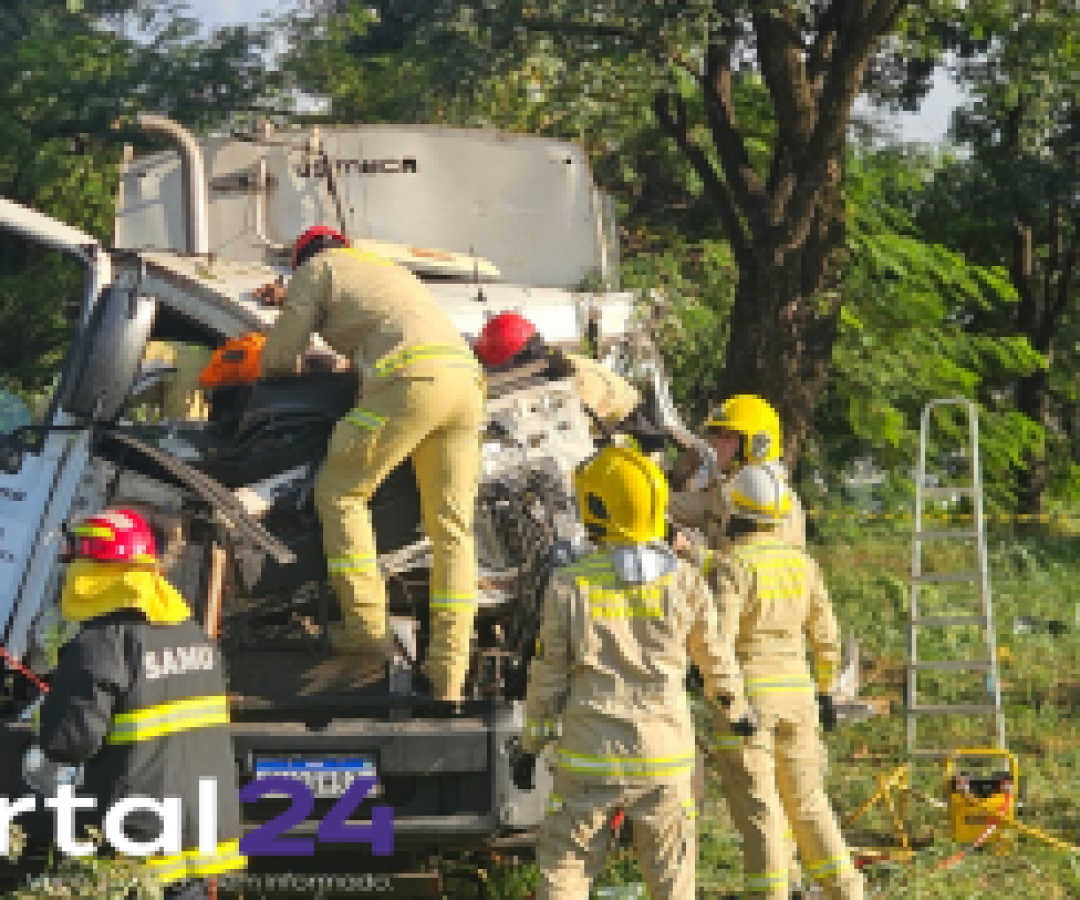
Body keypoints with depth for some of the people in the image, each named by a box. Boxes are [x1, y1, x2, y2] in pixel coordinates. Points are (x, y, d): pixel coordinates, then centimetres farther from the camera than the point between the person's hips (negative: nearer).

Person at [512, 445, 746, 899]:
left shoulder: (571, 585, -8)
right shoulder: (685, 583, -4)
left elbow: (549, 675, -2)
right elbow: (714, 659, 9)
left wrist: (529, 746, 11)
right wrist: (734, 709, 29)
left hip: (590, 759, -1)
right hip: (664, 758, 1)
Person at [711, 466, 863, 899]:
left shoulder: (733, 566, -13)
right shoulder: (802, 564, 5)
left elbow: (719, 639, -22)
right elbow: (826, 637, 12)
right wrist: (825, 692, 24)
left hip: (745, 698, -6)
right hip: (796, 694, 6)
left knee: (757, 810, 0)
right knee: (807, 801, 16)